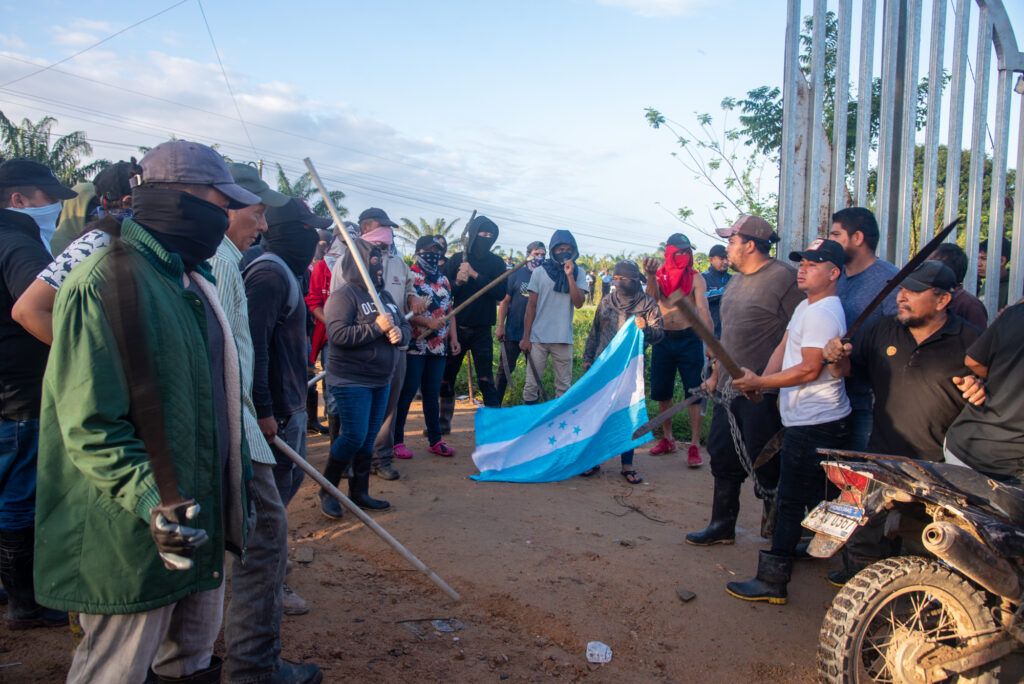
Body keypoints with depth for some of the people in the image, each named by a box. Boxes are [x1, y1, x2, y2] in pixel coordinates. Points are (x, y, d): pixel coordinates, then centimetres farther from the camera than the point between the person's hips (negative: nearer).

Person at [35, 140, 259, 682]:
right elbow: (91, 425, -22)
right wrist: (150, 500, -32)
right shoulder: (105, 281, -18)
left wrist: (235, 488, 23)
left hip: (198, 521, 9)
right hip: (134, 537, -9)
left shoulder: (190, 279, 13)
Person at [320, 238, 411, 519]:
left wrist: (399, 333, -8)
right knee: (354, 436, -10)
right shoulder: (343, 296, -10)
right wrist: (377, 328, -21)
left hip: (380, 380, 8)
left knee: (369, 438, 12)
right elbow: (337, 335, -22)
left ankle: (360, 492, 23)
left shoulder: (385, 295, 14)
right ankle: (327, 490, 9)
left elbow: (405, 327, 16)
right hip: (351, 381, -8)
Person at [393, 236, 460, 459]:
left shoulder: (444, 280, 17)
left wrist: (453, 336, 10)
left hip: (438, 348, 6)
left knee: (432, 394, 12)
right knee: (406, 392, -3)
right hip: (415, 346, -6)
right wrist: (428, 322, -20)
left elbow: (449, 310, 21)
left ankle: (435, 440, 19)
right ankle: (397, 441, 6)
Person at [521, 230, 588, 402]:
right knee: (532, 384, 1)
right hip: (538, 337, -1)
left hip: (563, 339, 1)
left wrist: (569, 276, -14)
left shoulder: (578, 273, 6)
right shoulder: (540, 272, 2)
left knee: (564, 386, 6)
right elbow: (531, 306, 4)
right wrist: (526, 337, 0)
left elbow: (578, 303, -7)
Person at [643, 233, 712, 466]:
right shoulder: (660, 276, 6)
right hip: (663, 339, 3)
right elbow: (653, 296, -15)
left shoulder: (695, 278, -2)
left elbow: (703, 309, -12)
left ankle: (694, 445, 3)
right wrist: (650, 276, -36)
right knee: (662, 392, 10)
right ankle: (667, 439, 26)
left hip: (689, 339, -3)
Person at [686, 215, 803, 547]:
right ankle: (722, 526, 29)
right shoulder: (736, 281, 15)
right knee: (723, 459, 15)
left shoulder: (783, 277, -13)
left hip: (763, 394, -9)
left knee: (766, 468, 2)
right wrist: (715, 374, 21)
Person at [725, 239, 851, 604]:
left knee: (793, 500, -6)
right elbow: (784, 346, 15)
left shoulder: (823, 313, -17)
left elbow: (809, 369, -22)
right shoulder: (807, 307, 16)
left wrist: (760, 382, -16)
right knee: (816, 498, 21)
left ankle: (772, 581, -1)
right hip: (805, 420, 10)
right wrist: (762, 380, -3)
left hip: (814, 425, -10)